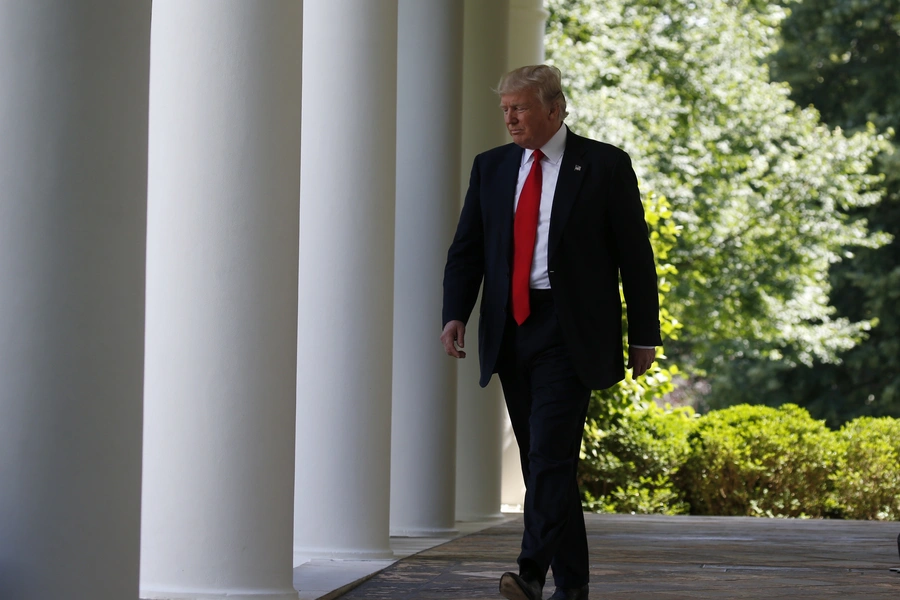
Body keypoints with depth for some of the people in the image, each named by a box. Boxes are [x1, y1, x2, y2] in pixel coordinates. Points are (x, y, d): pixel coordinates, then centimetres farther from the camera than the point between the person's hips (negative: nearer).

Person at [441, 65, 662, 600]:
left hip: (568, 332, -5)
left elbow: (635, 253, 1)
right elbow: (467, 249, 12)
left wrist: (644, 335, -1)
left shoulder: (604, 165, 0)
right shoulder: (491, 167, 12)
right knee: (539, 460, 8)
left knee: (550, 455, -15)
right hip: (510, 330, 5)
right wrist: (456, 314, -4)